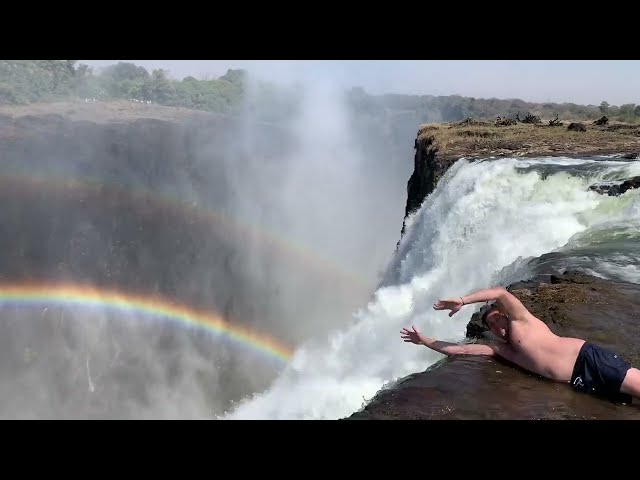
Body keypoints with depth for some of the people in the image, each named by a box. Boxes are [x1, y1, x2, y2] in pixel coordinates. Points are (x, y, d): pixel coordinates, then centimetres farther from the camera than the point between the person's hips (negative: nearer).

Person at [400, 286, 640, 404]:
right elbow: (462, 349, 21)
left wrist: (462, 300, -13)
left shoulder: (522, 321, 5)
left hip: (587, 358, -6)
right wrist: (424, 340, 20)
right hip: (581, 381, 6)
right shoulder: (499, 348, 23)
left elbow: (501, 293, -14)